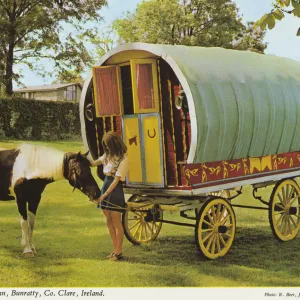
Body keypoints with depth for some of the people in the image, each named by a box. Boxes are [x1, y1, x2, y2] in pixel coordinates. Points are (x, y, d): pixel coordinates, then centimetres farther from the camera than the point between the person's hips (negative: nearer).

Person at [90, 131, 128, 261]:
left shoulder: (123, 159, -14)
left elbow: (116, 180, -18)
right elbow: (93, 163, 14)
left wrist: (104, 195, -22)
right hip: (105, 186, 8)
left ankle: (118, 252, 9)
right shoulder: (108, 155, 9)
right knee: (109, 223, 12)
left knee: (117, 223, 0)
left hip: (115, 191, -8)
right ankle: (115, 250, 22)